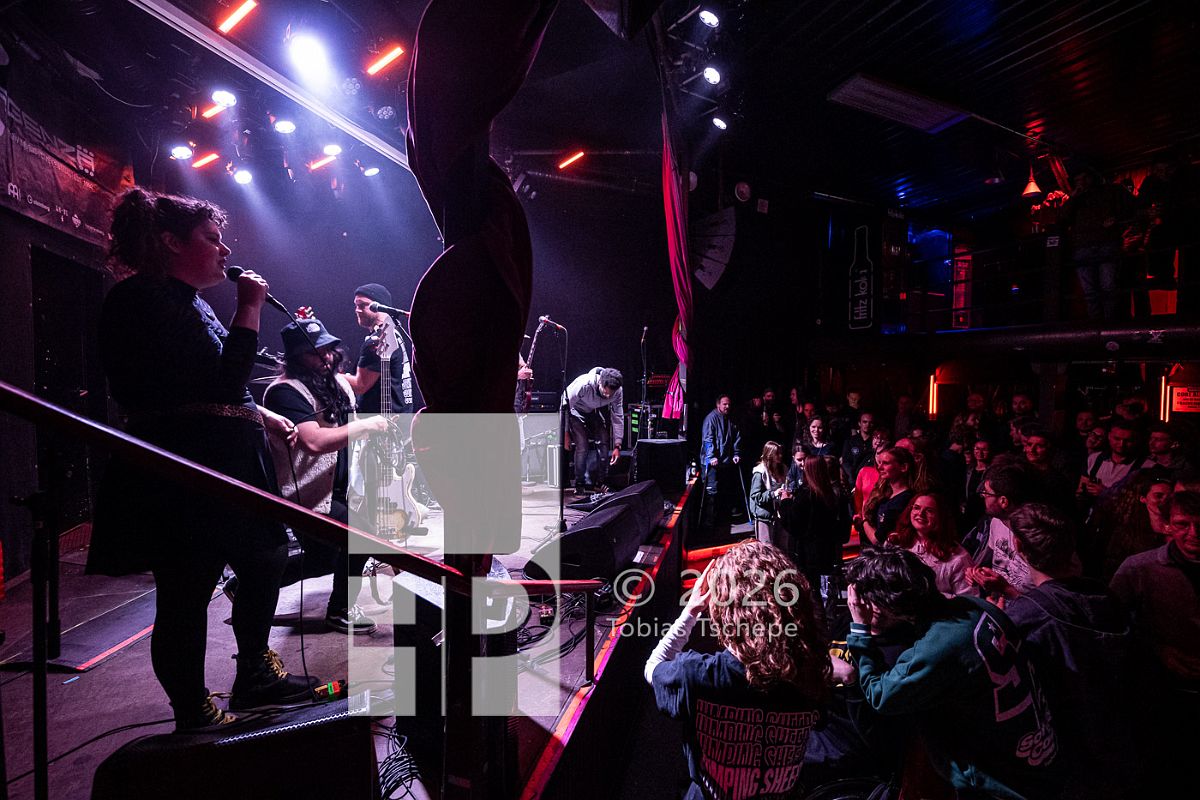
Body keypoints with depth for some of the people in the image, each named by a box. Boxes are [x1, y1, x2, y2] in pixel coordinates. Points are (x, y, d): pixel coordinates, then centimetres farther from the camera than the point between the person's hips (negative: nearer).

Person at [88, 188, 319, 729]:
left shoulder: (186, 300, 17)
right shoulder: (144, 299, -14)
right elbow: (224, 382, -22)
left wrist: (263, 417, 22)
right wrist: (250, 308, -16)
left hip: (225, 468, 11)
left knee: (266, 560, 19)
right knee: (186, 598, 2)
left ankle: (255, 677, 36)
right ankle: (195, 721, 19)